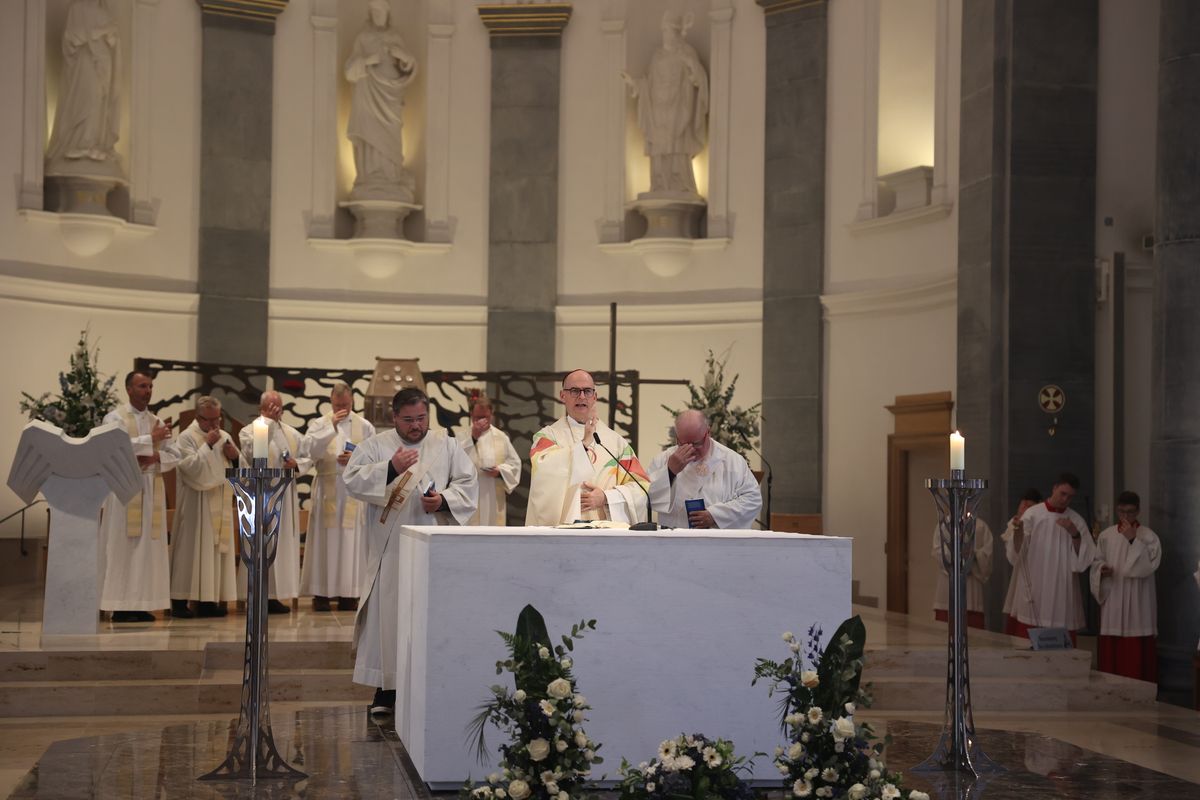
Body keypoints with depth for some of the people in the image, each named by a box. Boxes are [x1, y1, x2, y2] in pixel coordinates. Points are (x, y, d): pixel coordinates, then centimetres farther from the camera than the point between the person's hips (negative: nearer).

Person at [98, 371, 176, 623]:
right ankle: (120, 606, -4)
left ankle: (142, 604, 6)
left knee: (148, 547, 3)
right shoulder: (115, 418, 0)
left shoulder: (158, 422, 16)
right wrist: (150, 439, -14)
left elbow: (173, 456, 11)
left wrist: (154, 457, -9)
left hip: (152, 490, 5)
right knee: (123, 547, -6)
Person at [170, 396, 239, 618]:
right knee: (192, 548, -7)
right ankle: (180, 601, -3)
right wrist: (208, 445, -17)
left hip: (221, 506, 6)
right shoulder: (187, 438, -4)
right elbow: (191, 467, -18)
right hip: (196, 505, -6)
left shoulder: (225, 437, 14)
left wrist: (235, 456, -4)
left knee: (219, 548, 4)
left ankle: (210, 599, 10)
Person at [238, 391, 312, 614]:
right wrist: (268, 422, -17)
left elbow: (308, 457, 16)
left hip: (285, 496, 5)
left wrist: (297, 464, -6)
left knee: (283, 543, 5)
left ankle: (277, 594, 10)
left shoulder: (292, 434, 13)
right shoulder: (248, 431, -1)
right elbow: (253, 453, -21)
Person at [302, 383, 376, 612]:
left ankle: (349, 593, 3)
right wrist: (332, 426, -15)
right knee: (325, 540, -1)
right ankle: (321, 592, 2)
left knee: (351, 540, 0)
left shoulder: (365, 427, 9)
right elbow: (312, 450, -9)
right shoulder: (320, 424, 7)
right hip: (327, 491, 0)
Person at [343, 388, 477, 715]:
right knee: (388, 612, -1)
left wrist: (444, 500, -14)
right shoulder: (375, 445, 6)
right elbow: (352, 480, -6)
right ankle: (385, 687, 6)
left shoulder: (447, 446, 9)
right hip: (390, 549, -1)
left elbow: (468, 483, 5)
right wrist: (390, 467, -18)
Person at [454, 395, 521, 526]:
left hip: (494, 501, 3)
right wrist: (473, 437, -15)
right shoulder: (460, 435, 2)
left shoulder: (501, 437, 11)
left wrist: (500, 471, -9)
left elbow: (514, 463, 11)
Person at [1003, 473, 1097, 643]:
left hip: (1063, 594, 2)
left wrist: (1075, 534, -12)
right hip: (1033, 590, -2)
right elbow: (1015, 552, -4)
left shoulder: (1076, 521, 8)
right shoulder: (1032, 514, 1)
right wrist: (1017, 532, -24)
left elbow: (1086, 557, 3)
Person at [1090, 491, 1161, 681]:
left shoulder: (1149, 537, -1)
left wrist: (1133, 540, -17)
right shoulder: (1106, 535, 7)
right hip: (1112, 600, 3)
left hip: (1138, 601, -3)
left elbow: (1150, 565, -13)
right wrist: (1102, 569, -10)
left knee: (1137, 649, -4)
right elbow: (1096, 562, 12)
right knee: (1111, 648, 2)